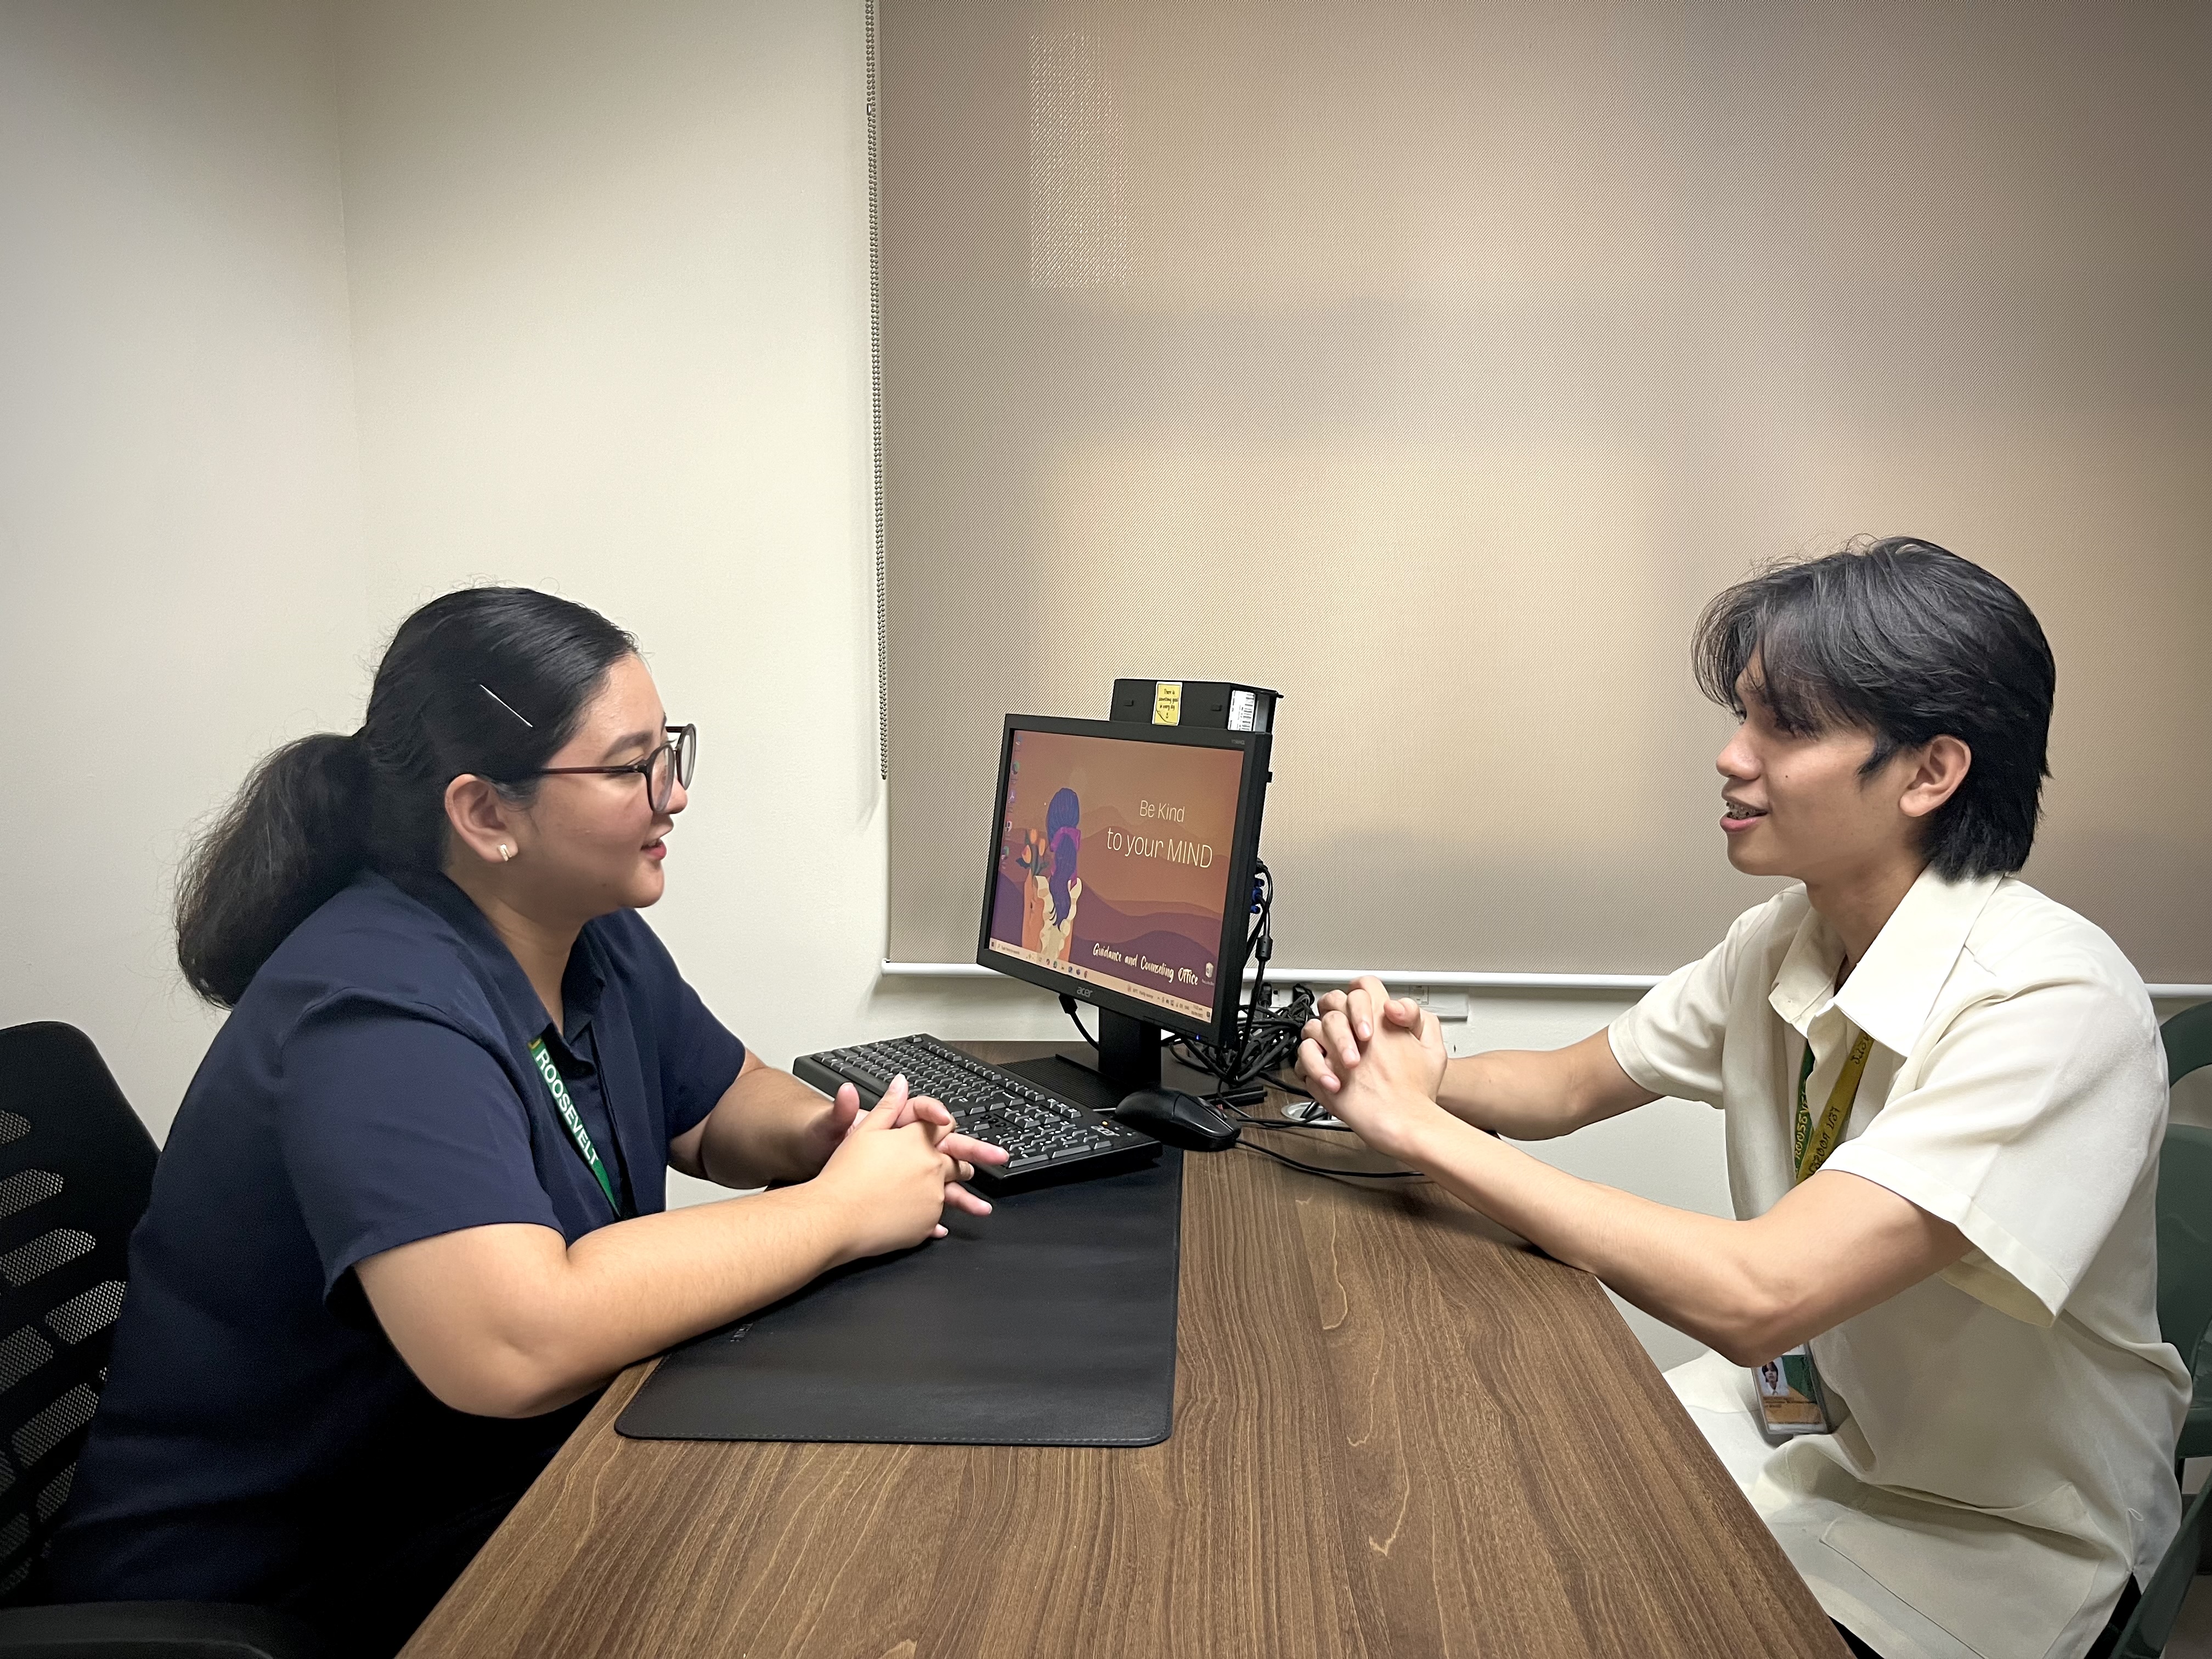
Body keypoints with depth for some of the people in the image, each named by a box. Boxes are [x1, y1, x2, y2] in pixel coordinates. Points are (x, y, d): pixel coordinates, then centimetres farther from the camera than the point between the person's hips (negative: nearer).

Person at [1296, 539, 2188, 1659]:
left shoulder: (2052, 1006, -29)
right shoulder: (1783, 942, -6)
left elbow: (1757, 1297, -37)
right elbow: (1571, 1085, 5)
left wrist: (1421, 1127, -31)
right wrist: (1416, 1074, -18)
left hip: (1988, 1537, -5)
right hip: (1801, 1417, 6)